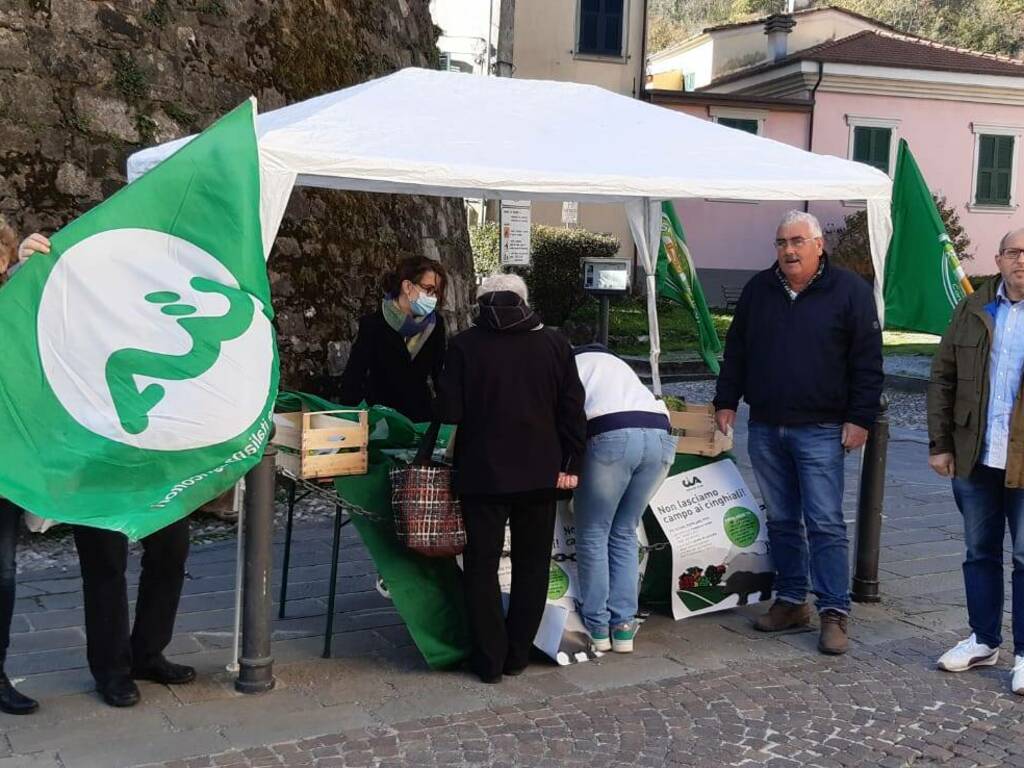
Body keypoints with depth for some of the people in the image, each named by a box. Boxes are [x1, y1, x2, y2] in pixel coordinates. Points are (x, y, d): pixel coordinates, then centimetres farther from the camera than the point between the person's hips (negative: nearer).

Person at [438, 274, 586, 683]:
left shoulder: (464, 345, -4)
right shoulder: (554, 344, 2)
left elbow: (450, 413, -6)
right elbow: (573, 410, 0)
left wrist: (461, 457, 8)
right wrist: (569, 464, 3)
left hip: (483, 472, -2)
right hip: (541, 472, 2)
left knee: (482, 565, 8)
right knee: (532, 564, 13)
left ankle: (490, 659, 9)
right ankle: (518, 654, 18)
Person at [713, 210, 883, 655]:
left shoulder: (850, 291, -3)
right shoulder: (758, 290, 10)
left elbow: (867, 363, -5)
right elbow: (736, 352, 17)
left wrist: (860, 419, -9)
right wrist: (726, 402, 12)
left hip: (820, 431, -5)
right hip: (765, 429, 5)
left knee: (825, 523, -5)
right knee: (781, 521, 12)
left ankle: (834, 613, 2)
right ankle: (790, 602, 22)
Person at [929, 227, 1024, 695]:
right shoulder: (973, 310, 6)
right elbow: (942, 378, 8)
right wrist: (940, 443, 3)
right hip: (974, 459, 3)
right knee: (980, 553, 15)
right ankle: (984, 640, 29)